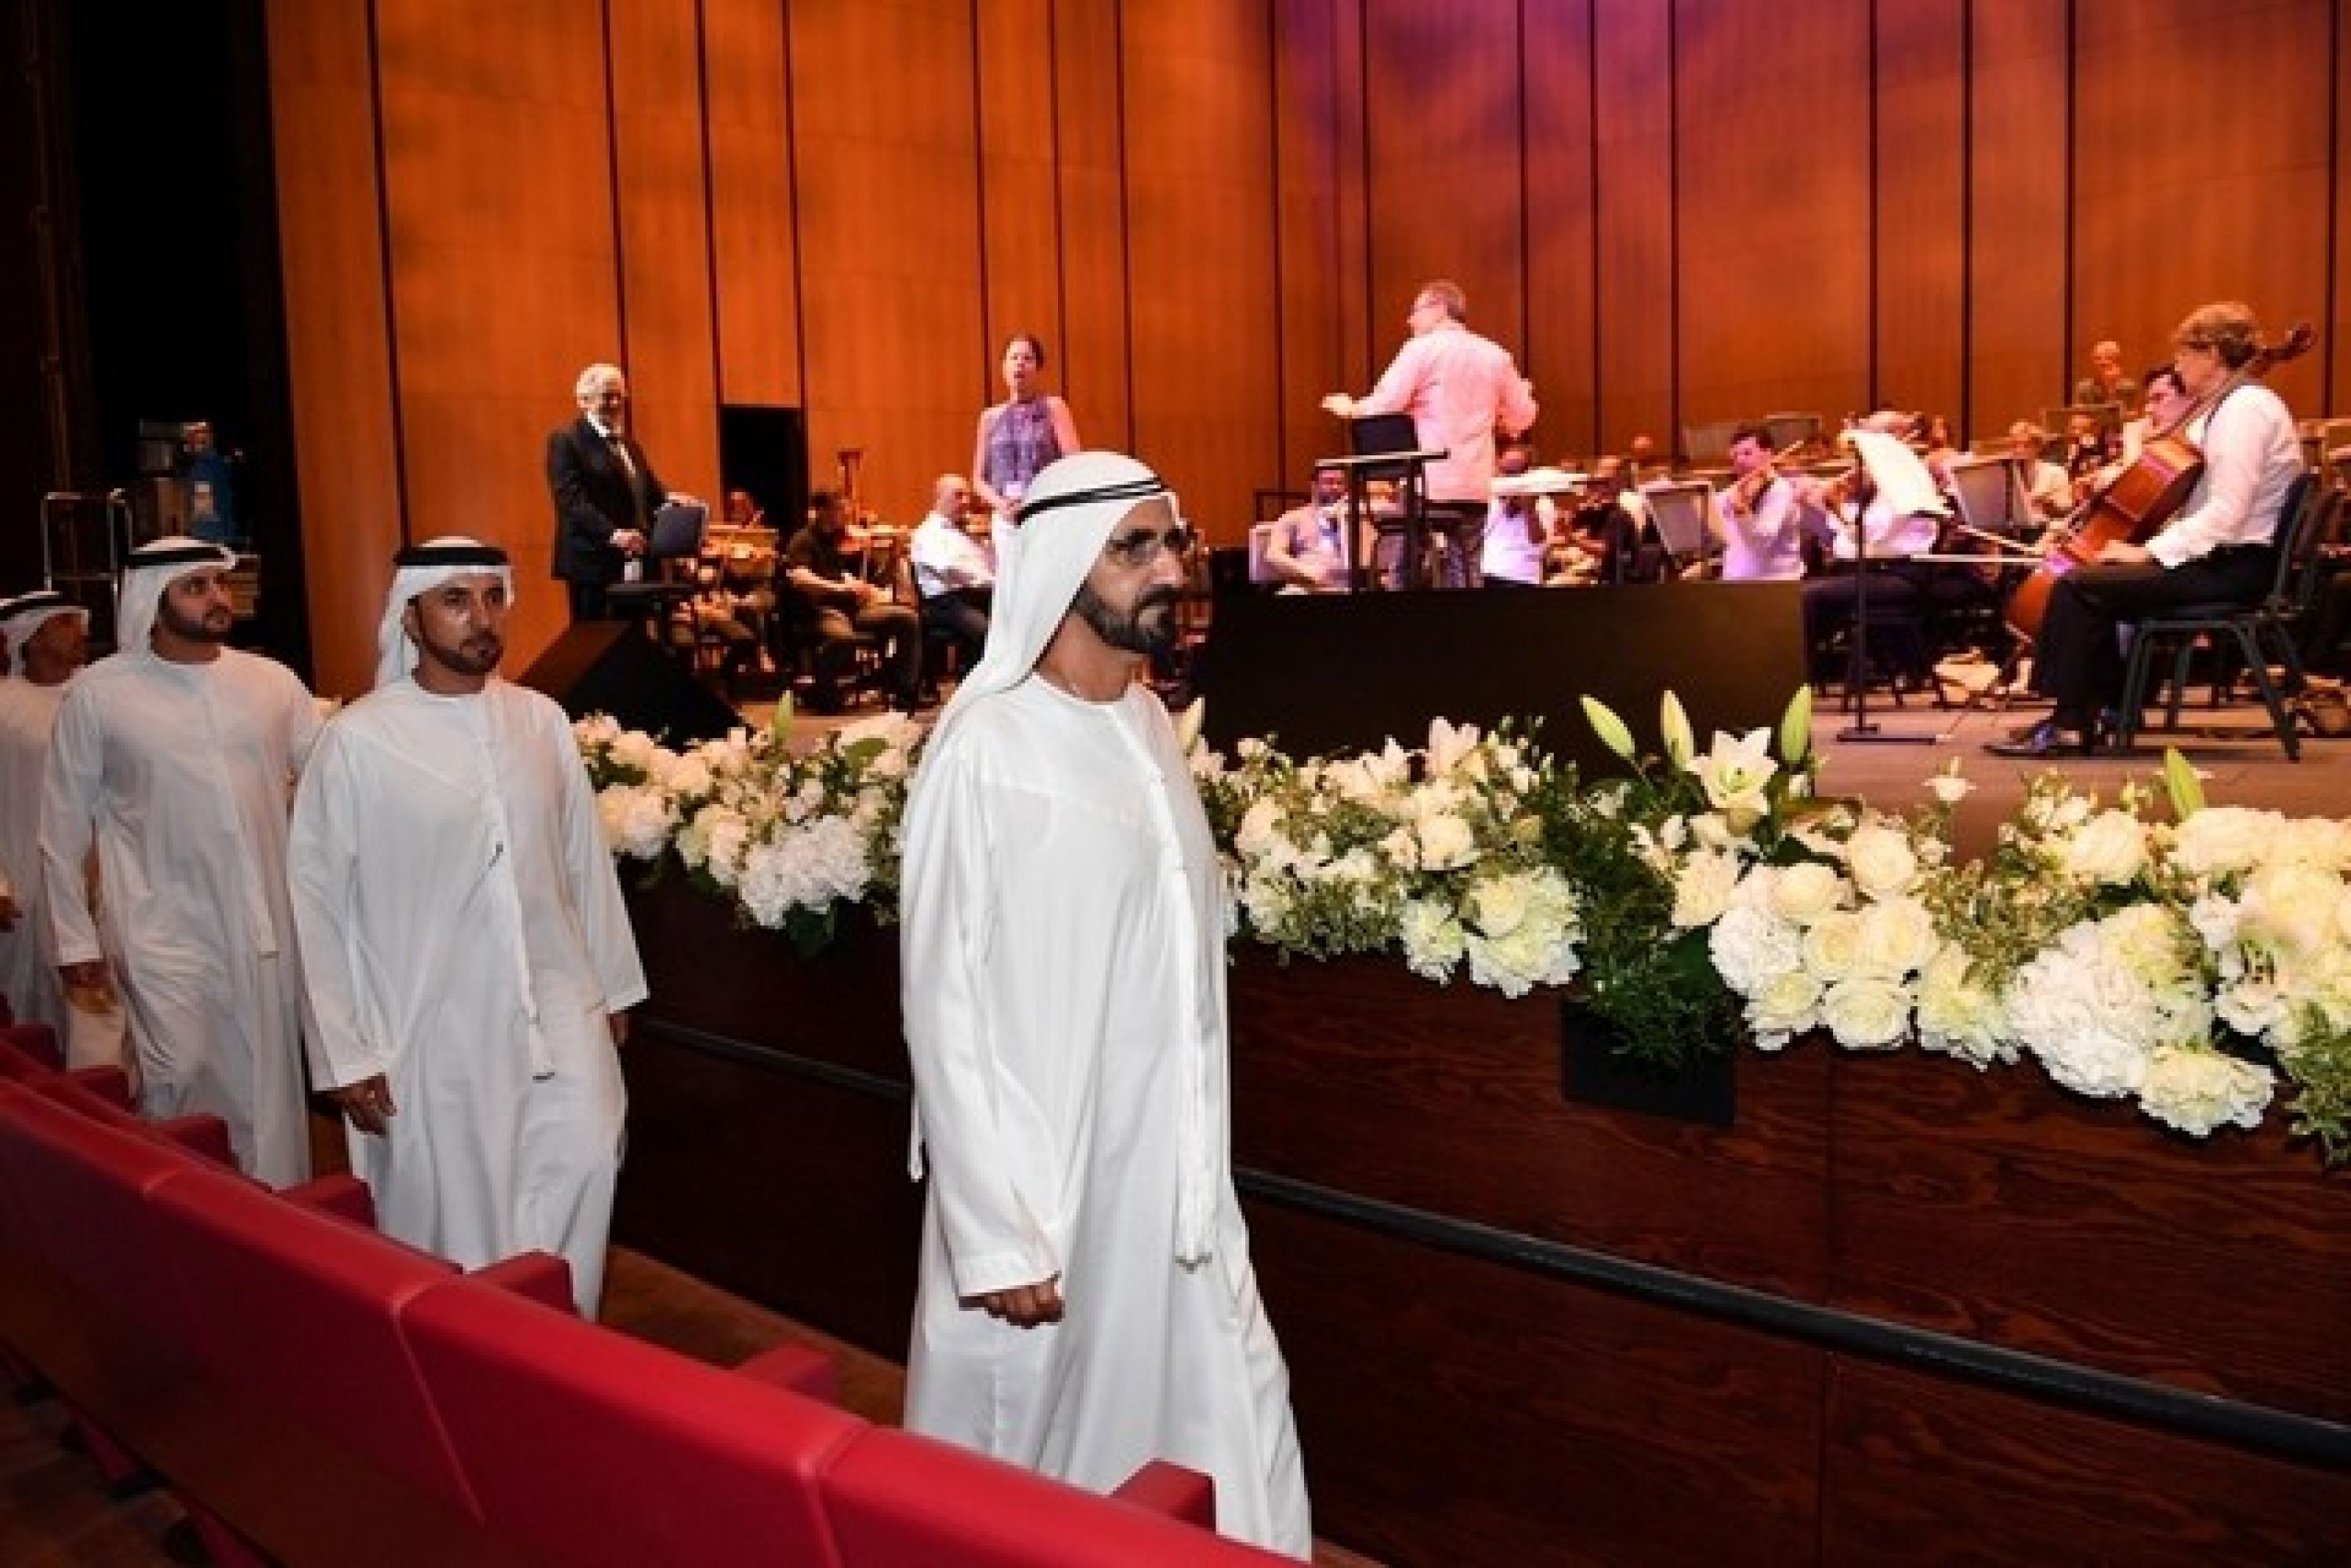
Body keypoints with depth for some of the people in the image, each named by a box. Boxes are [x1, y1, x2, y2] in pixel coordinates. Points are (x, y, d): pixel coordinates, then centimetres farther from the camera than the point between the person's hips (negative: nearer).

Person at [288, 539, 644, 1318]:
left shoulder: (543, 720, 1)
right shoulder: (359, 740, -10)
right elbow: (317, 901, -6)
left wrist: (613, 984, 12)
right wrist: (345, 1053, -5)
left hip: (555, 1005, 3)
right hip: (431, 1025, -3)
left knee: (585, 1161, -5)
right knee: (448, 1218, 8)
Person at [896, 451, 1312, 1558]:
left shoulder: (1150, 725, 5)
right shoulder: (986, 751, -17)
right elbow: (944, 1011, -16)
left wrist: (1203, 1166, 11)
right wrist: (995, 1234, -16)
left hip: (1174, 1177, 6)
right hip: (1045, 1187, -6)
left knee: (1230, 1437, 14)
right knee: (1034, 1465, 13)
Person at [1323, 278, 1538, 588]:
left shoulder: (1423, 348, -4)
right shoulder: (1495, 355, 10)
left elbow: (1381, 408, -9)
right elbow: (1520, 419, 15)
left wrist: (1348, 408, 10)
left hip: (1428, 483, -4)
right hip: (1476, 487, 5)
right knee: (1465, 573, 7)